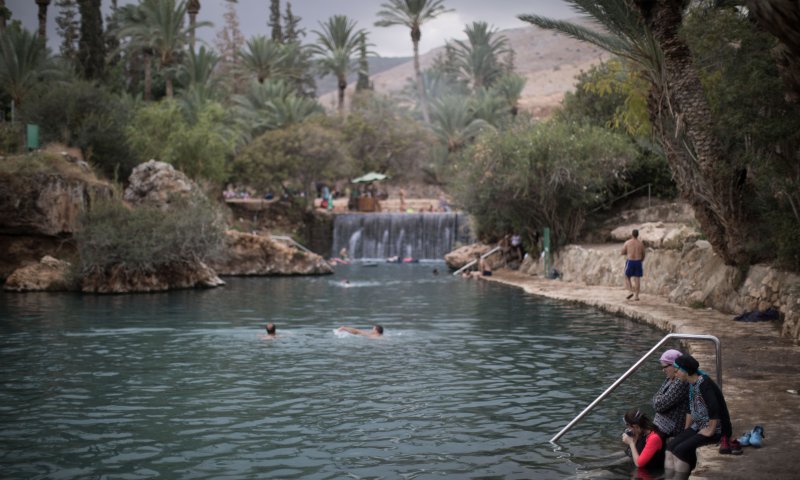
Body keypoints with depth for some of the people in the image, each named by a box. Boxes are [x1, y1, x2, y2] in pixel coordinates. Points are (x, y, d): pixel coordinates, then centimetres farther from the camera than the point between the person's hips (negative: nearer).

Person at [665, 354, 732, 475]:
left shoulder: (704, 384, -20)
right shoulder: (692, 384, 10)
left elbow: (714, 410, -28)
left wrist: (710, 431, -20)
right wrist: (686, 430, 13)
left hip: (715, 429, -9)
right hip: (698, 426, 9)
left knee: (680, 450, -23)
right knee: (671, 446, -9)